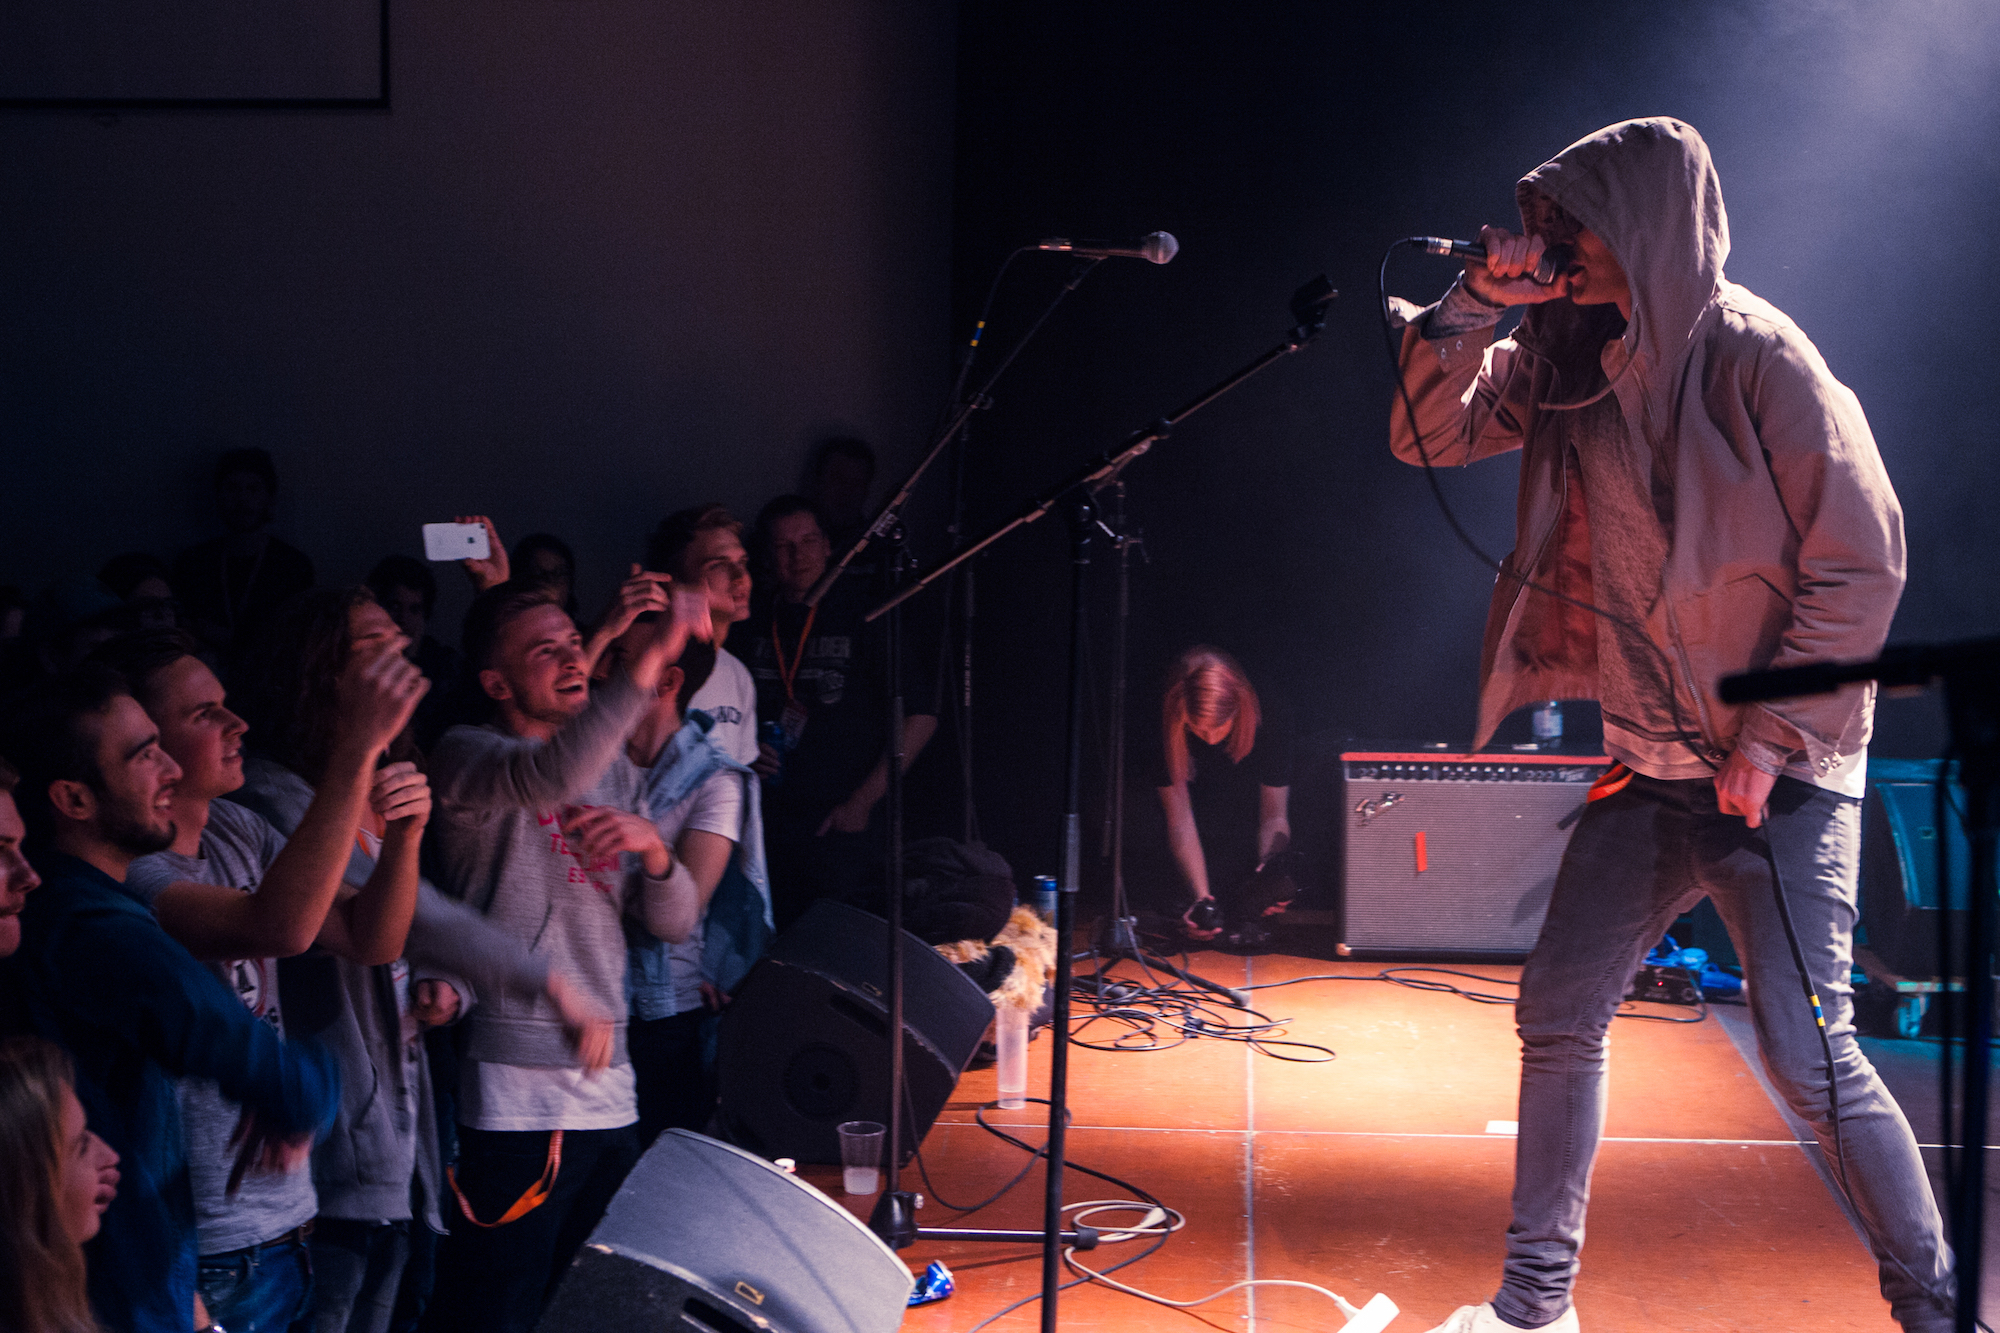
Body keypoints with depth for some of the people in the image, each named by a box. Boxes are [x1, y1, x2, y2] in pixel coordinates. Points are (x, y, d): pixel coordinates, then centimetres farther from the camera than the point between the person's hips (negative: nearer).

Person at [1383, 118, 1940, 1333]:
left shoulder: (1755, 358, -16)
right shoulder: (1571, 361, 4)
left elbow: (1863, 566, -15)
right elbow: (1428, 434, 5)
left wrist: (1770, 738, -16)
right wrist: (1477, 305, -11)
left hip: (1781, 770, -7)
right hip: (1654, 766, 7)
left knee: (1806, 1051, -12)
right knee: (1559, 1015, 9)